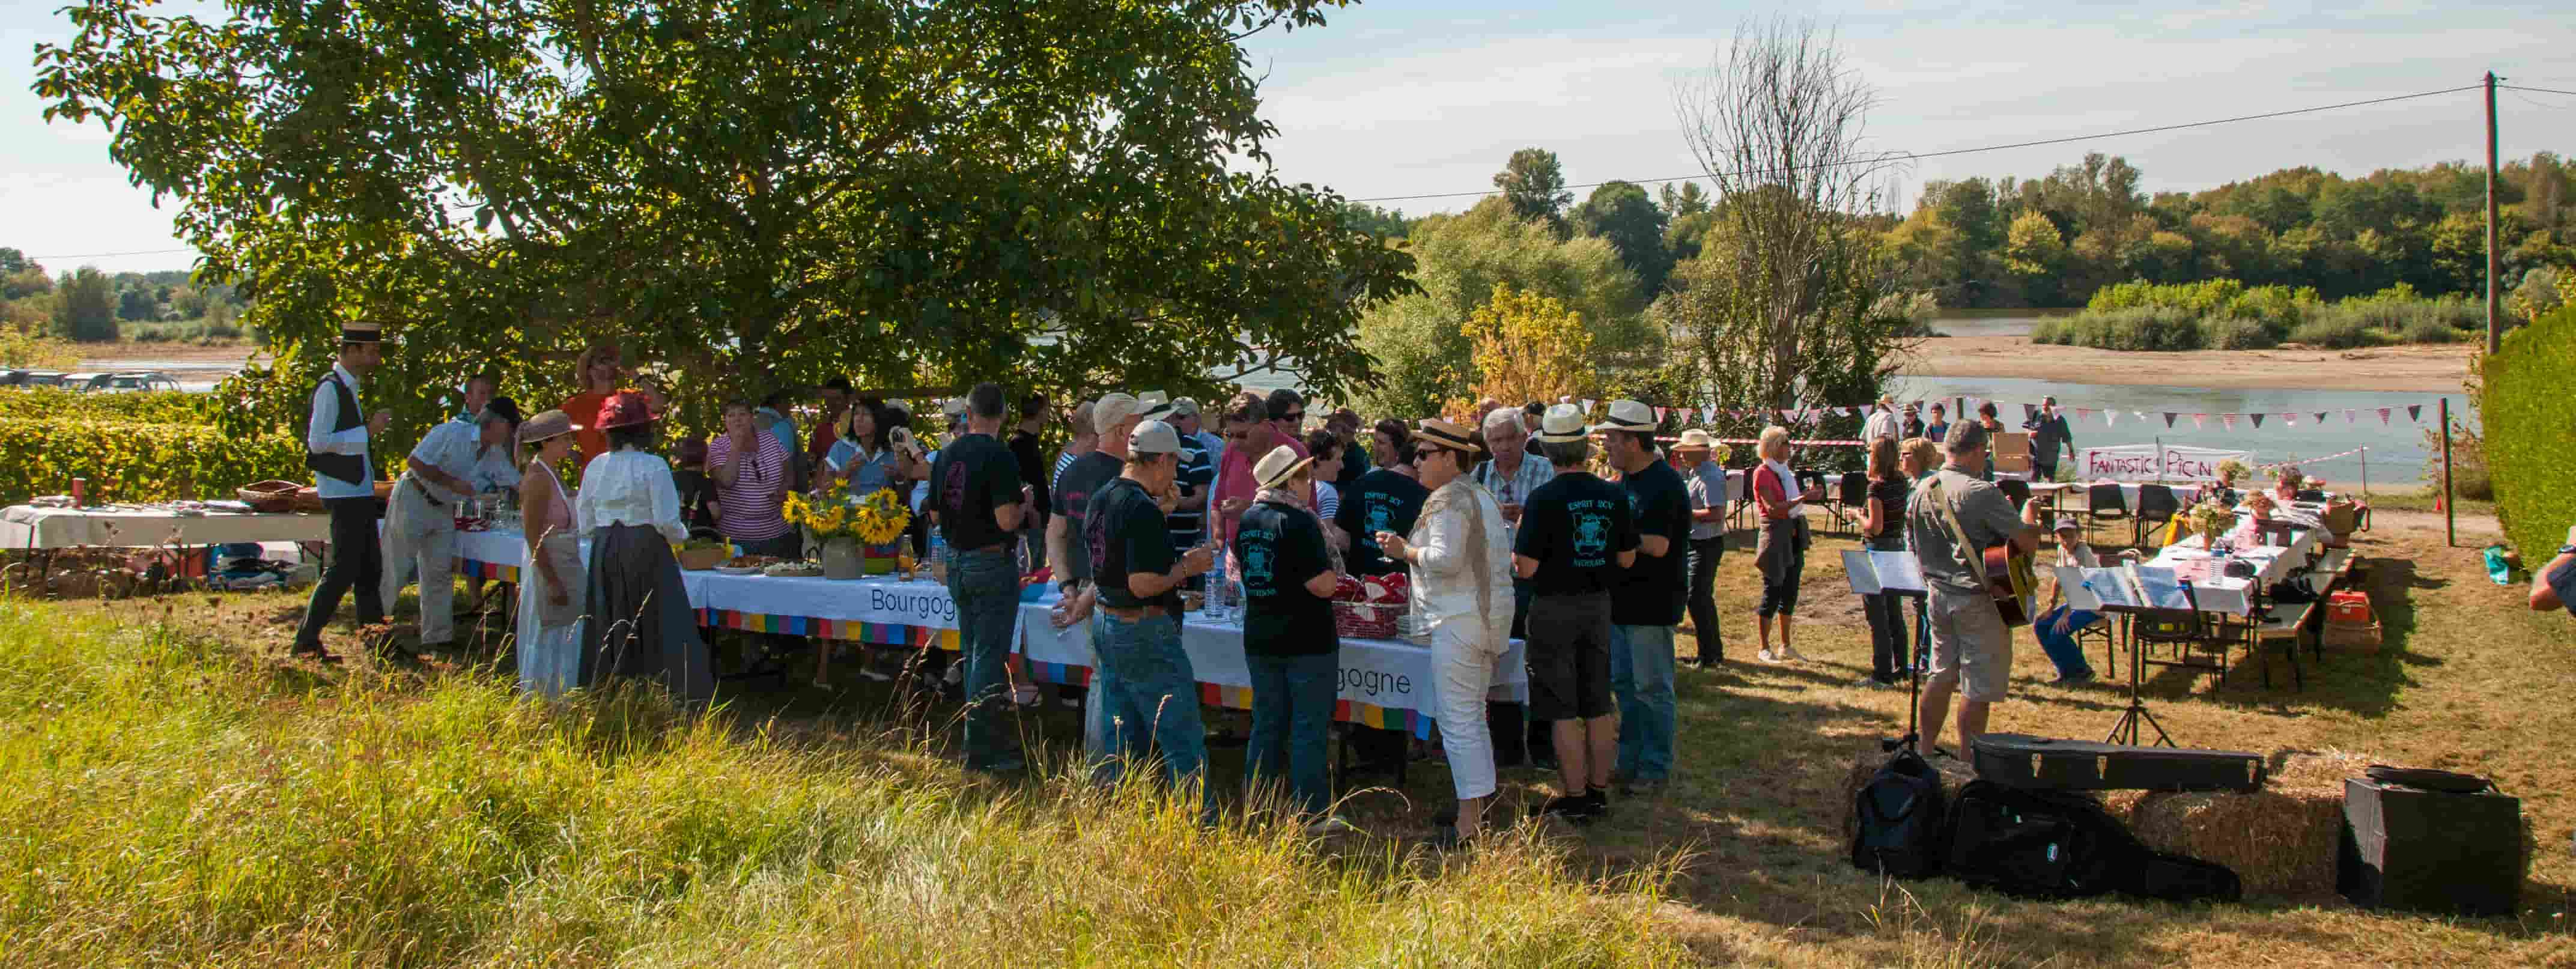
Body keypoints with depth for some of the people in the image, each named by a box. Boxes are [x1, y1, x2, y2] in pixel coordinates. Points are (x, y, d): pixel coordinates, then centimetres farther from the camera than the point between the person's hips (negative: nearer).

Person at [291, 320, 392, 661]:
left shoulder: (349, 387, 16)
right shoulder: (330, 388, -13)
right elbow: (319, 442, -21)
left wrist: (371, 427, 11)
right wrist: (368, 431, -19)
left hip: (359, 491, 10)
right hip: (344, 492, -10)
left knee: (370, 568, 12)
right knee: (343, 569, -8)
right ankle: (307, 641, -2)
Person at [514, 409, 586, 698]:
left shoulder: (550, 475, 10)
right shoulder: (538, 479, -18)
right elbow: (534, 538, -21)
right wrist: (553, 582, -22)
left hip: (564, 567, 10)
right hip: (549, 569, -10)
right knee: (548, 641, -1)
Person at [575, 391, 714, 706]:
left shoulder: (596, 467, 4)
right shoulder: (653, 466, -11)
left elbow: (586, 524, 7)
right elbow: (667, 522, -14)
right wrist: (681, 535, 6)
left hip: (605, 553, 5)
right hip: (646, 550, -5)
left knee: (610, 629, 13)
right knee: (664, 627, -1)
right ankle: (686, 696, -2)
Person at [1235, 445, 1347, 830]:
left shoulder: (1247, 520, 7)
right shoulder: (1299, 521, -17)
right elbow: (1323, 585, -21)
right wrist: (1333, 573, 0)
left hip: (1259, 638, 7)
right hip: (1307, 640, -7)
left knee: (1267, 724, 14)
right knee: (1310, 728, 1)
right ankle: (1312, 816, 6)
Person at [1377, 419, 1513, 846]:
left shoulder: (1447, 499, -13)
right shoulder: (1482, 496, 18)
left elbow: (1445, 559, -23)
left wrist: (1405, 551, -7)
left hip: (1459, 620, -10)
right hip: (1494, 613, 10)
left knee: (1458, 721, -7)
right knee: (1475, 715, 18)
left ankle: (1468, 822, -5)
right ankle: (1480, 806, 25)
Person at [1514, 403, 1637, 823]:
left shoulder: (1544, 498, -17)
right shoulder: (1614, 496, -1)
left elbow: (1526, 568, -17)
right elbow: (1627, 559, 7)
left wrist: (1515, 547, 3)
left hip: (1554, 608, -5)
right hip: (1598, 605, 5)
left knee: (1562, 711, 2)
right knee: (1598, 707, 14)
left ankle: (1576, 798, 7)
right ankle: (1599, 790, 22)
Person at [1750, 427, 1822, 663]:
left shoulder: (1785, 471, 15)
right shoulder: (1762, 473, -11)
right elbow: (1773, 509, -21)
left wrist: (1807, 495, 8)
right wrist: (1803, 498, -23)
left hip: (1793, 535, 8)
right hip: (1775, 534, -8)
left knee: (1790, 592, 11)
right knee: (1772, 592, -3)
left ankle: (1786, 646, 19)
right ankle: (1764, 649, 6)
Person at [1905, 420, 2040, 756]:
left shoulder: (1921, 492, 4)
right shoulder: (1982, 493, -20)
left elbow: (1913, 546, 15)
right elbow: (2028, 543, -19)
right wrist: (2030, 516, 2)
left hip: (1938, 596, 7)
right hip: (1978, 601, -7)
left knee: (1941, 676, 19)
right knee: (1978, 689, 3)